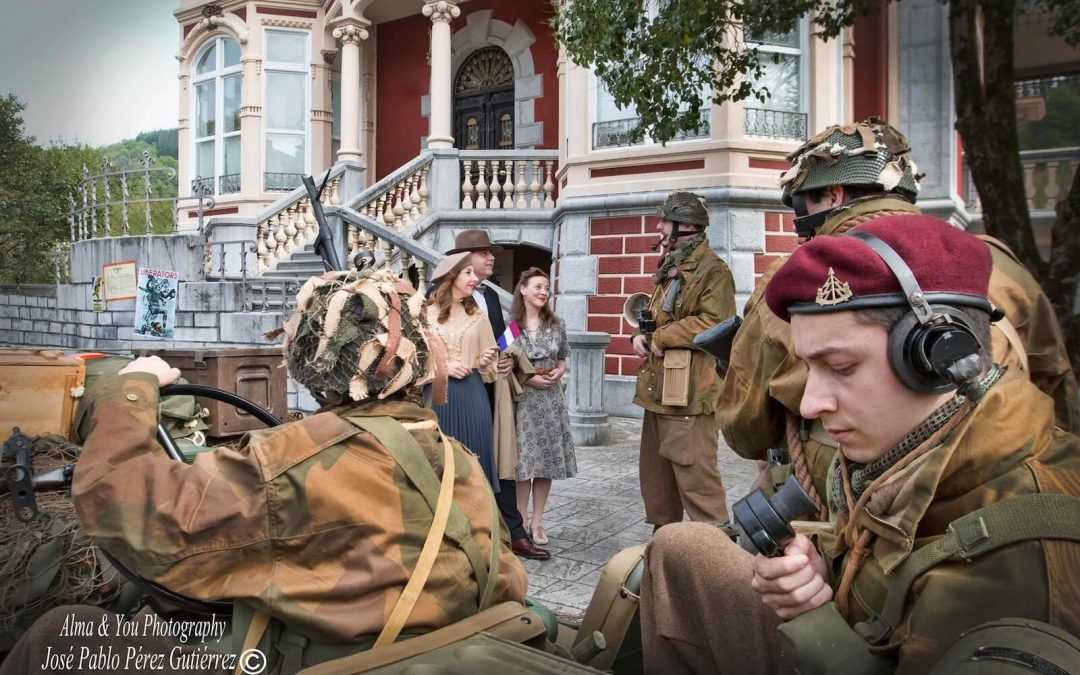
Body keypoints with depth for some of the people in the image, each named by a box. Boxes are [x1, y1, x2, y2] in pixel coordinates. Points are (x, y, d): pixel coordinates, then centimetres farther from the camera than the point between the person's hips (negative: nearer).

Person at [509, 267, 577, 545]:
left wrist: (556, 374, -7)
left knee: (547, 461, 4)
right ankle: (522, 521, 11)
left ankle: (537, 521, 15)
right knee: (523, 461, -1)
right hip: (521, 398, -3)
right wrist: (529, 379, -13)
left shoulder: (556, 324, 7)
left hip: (551, 399, 3)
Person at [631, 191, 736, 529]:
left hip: (689, 395, -10)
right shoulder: (671, 269, 20)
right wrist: (641, 335, 6)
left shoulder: (712, 270, -11)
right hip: (659, 390, 10)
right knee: (657, 478, 17)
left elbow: (712, 323, -25)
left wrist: (662, 337, -16)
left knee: (696, 480, -8)